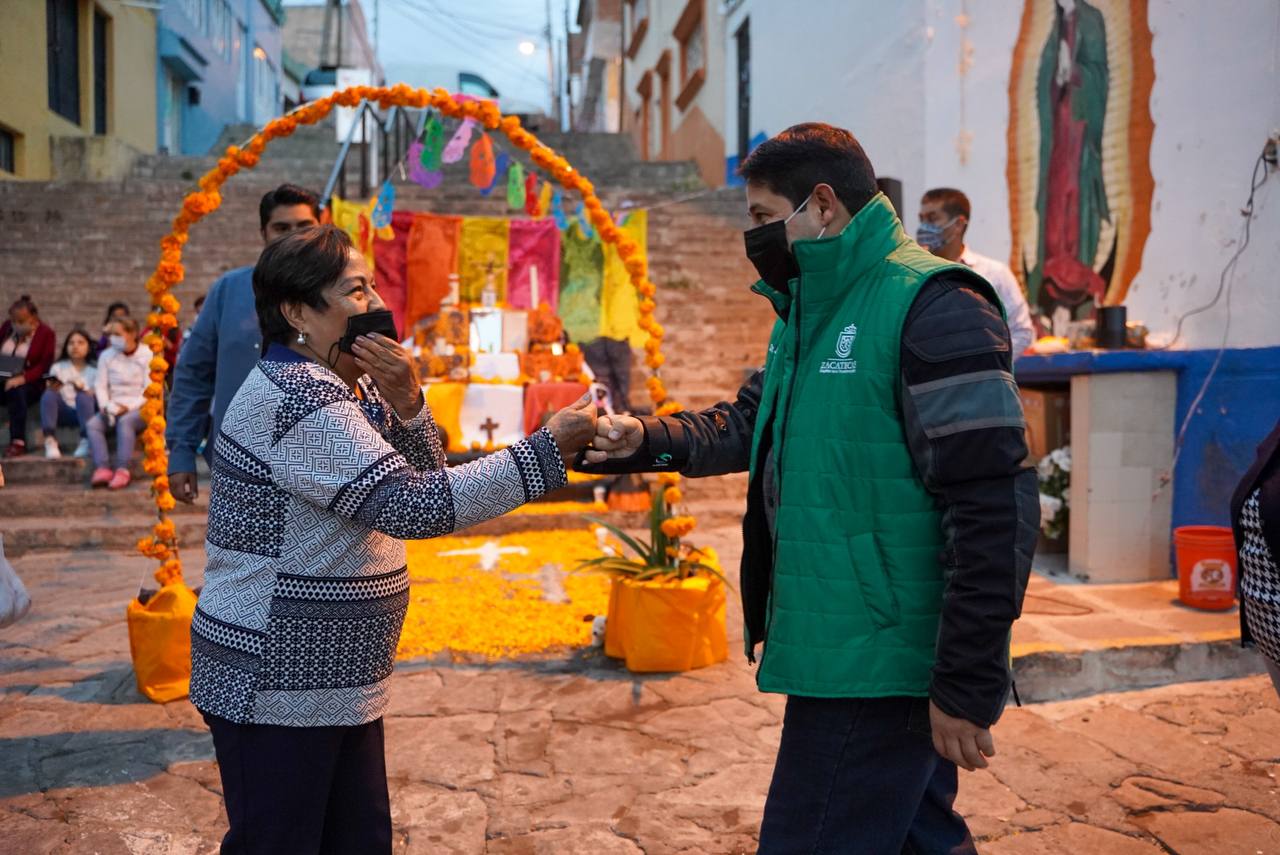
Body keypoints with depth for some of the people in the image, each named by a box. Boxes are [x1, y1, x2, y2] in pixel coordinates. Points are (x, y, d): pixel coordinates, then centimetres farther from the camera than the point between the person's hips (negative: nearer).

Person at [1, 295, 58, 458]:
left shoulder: (46, 333, -3)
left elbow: (44, 365, -10)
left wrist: (22, 379, -25)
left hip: (30, 383, -4)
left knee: (17, 391, -38)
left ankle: (18, 442, -41)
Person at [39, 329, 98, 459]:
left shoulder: (95, 369, 5)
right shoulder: (58, 367, 11)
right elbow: (51, 393, 3)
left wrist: (83, 388, -24)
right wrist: (53, 388, -21)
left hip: (86, 410, -2)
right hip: (65, 413, 2)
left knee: (83, 396, -33)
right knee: (49, 394, -27)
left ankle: (86, 442, -37)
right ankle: (50, 441, -36)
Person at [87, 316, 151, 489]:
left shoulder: (147, 356, -2)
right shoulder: (106, 356, 12)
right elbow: (100, 385, 6)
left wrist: (127, 407, -18)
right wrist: (106, 406, -12)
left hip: (138, 408, -4)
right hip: (113, 408, 5)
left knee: (125, 421, -35)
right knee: (93, 424, -24)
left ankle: (122, 470, -40)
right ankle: (102, 468, -36)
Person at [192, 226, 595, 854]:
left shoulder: (345, 387, 9)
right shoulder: (297, 401, -22)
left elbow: (420, 476, 6)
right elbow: (412, 506, -30)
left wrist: (404, 402, -13)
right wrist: (549, 449, -28)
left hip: (336, 679, 9)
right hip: (275, 685, -9)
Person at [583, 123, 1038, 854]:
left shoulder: (931, 307, -17)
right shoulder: (811, 314, 14)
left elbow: (996, 509, -21)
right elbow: (749, 422, 19)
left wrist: (968, 686, -20)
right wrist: (645, 440, 1)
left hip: (879, 666, -9)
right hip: (842, 652, 9)